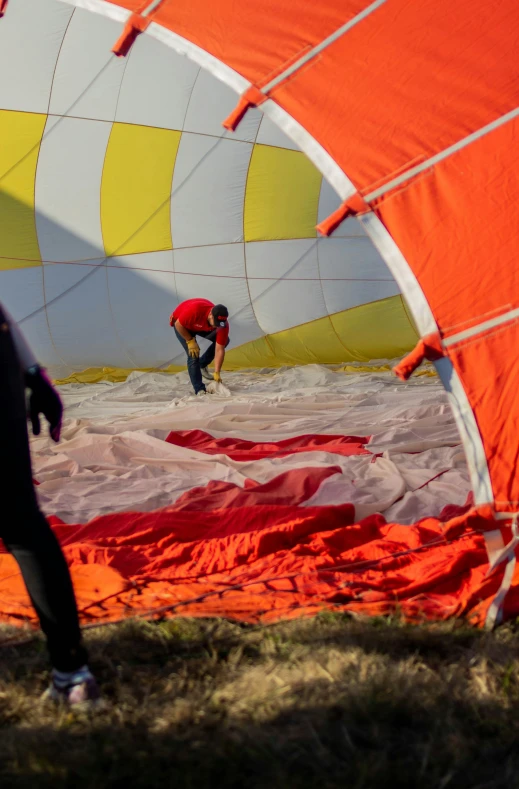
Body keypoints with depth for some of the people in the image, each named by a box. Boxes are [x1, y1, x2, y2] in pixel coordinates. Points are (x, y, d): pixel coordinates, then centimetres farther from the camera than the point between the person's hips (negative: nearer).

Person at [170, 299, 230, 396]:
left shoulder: (223, 323, -31)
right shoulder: (195, 309, -45)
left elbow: (219, 350, -26)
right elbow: (178, 324, -28)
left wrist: (217, 374, -28)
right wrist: (190, 341, -25)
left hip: (202, 326, 5)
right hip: (182, 325, -5)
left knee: (224, 341, -6)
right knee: (193, 355, -18)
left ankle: (202, 365, 9)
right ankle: (199, 390, -10)